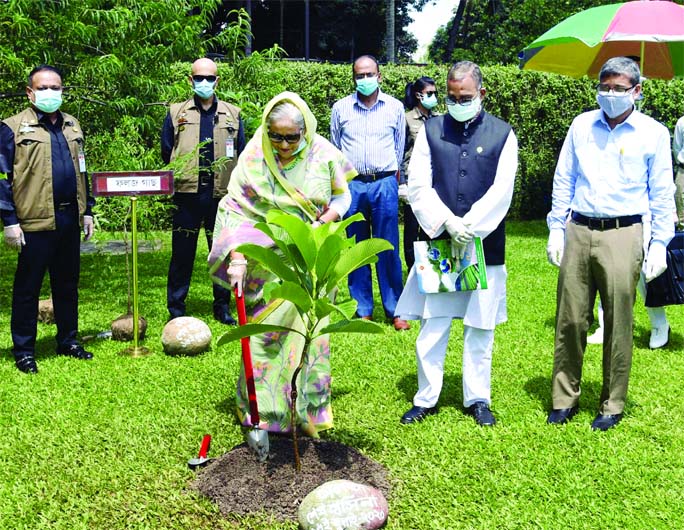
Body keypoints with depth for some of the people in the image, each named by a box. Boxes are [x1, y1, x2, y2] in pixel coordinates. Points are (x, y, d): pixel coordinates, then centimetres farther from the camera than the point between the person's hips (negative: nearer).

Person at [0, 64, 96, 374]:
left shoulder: (72, 126, 14)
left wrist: (87, 211, 16)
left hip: (70, 220, 5)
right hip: (35, 222, -5)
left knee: (67, 285, 14)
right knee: (27, 288, 4)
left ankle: (68, 341, 27)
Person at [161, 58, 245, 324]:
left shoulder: (232, 114, 11)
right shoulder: (176, 113, 9)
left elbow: (242, 155, 10)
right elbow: (166, 154, 10)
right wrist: (174, 178, 1)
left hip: (221, 193, 1)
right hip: (187, 192, -1)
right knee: (182, 253, 2)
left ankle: (223, 307, 19)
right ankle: (176, 309, 12)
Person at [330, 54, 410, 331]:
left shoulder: (395, 107, 5)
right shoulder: (340, 108, 5)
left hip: (384, 184, -1)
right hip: (352, 184, 1)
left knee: (388, 249, 0)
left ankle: (395, 310, 8)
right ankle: (363, 310, 14)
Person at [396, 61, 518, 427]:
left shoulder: (502, 134, 4)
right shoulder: (431, 130, 6)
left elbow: (501, 191, -5)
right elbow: (419, 186, -2)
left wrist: (468, 227, -15)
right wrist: (447, 222, -15)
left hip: (485, 245, 0)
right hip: (437, 243, 1)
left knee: (479, 329, 9)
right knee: (431, 327, 5)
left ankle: (477, 399, 23)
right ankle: (426, 398, 19)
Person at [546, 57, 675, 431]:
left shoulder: (653, 133, 4)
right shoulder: (581, 125, 11)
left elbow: (662, 195, 5)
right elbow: (563, 181, 14)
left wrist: (659, 243, -1)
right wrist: (556, 229, 8)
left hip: (622, 236, -2)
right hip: (577, 232, 2)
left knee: (618, 324, 1)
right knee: (570, 319, 4)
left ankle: (612, 406, 15)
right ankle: (564, 398, 16)